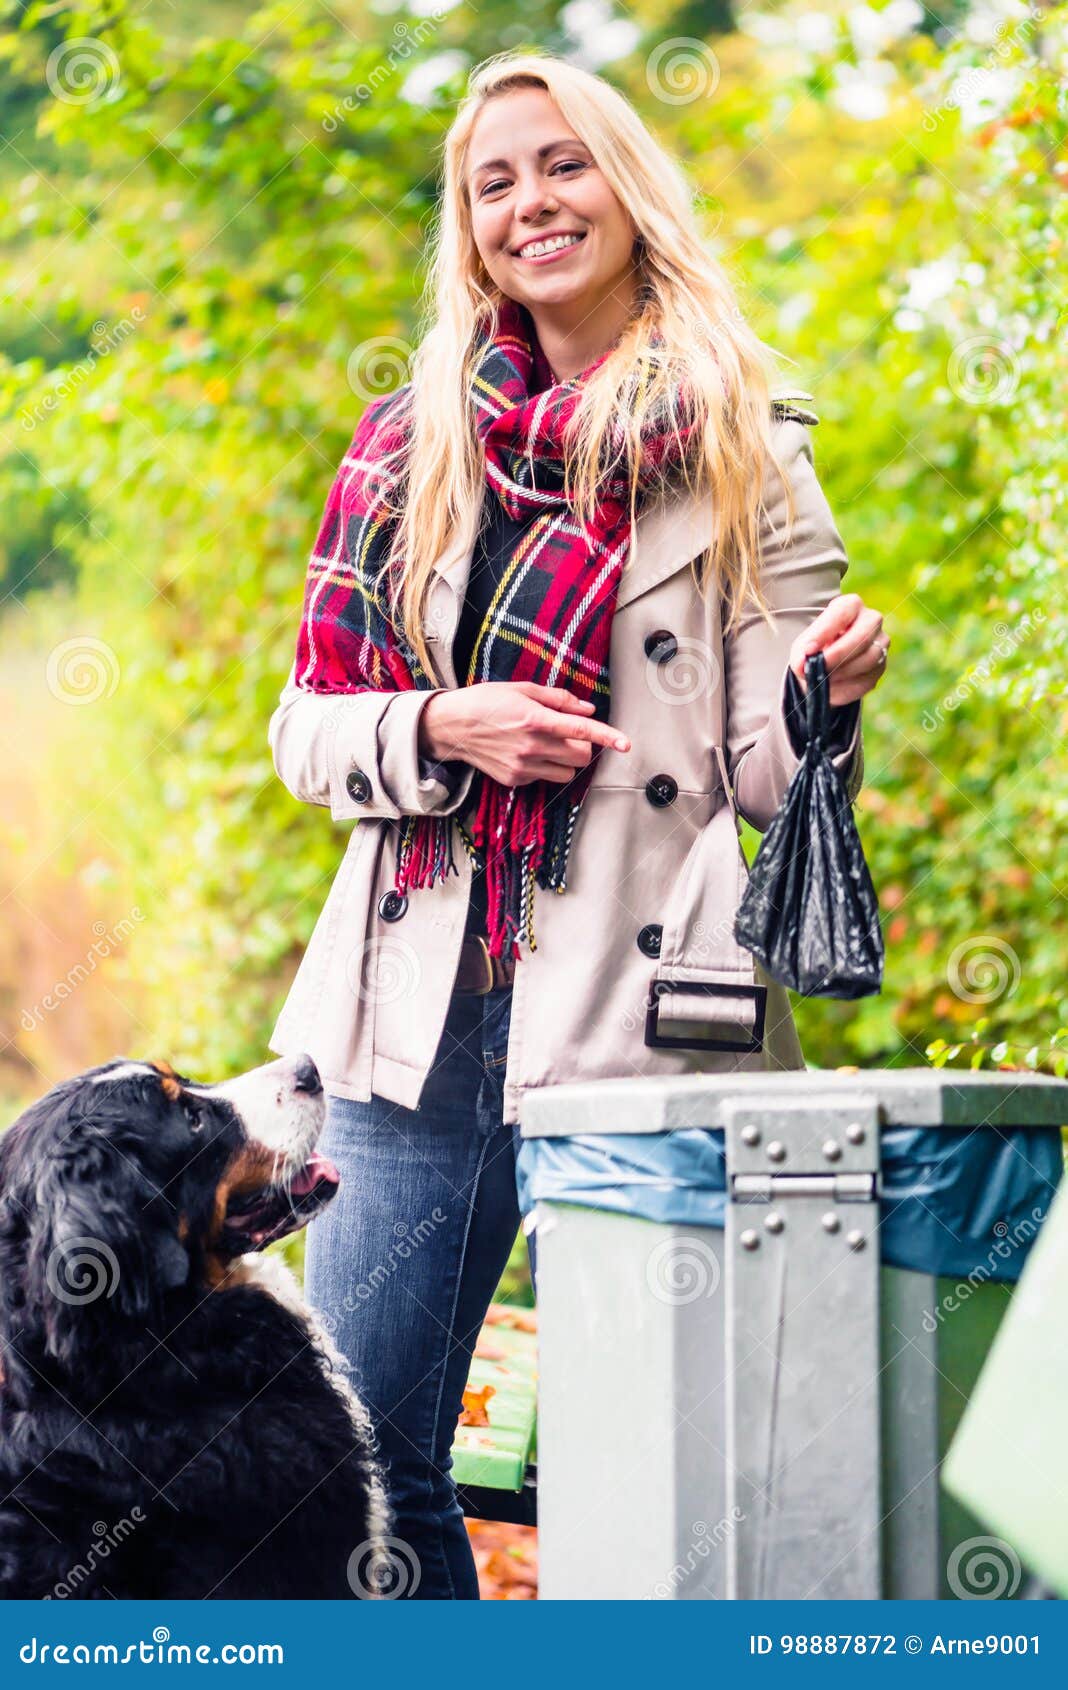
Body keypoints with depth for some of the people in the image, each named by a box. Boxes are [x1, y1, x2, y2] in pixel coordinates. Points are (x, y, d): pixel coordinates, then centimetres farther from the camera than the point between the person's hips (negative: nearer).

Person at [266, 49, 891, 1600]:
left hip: (641, 1012, -3)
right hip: (418, 1010, 3)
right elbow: (307, 727, 13)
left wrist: (829, 694, -19)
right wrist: (442, 731, -7)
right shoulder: (408, 446, 13)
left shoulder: (744, 455, 5)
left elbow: (773, 777, 3)